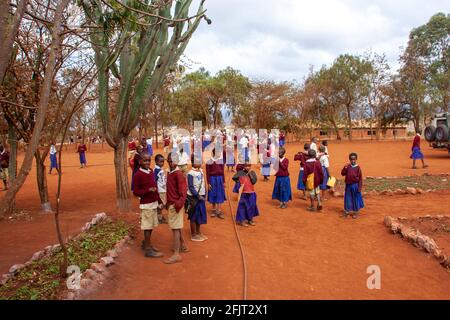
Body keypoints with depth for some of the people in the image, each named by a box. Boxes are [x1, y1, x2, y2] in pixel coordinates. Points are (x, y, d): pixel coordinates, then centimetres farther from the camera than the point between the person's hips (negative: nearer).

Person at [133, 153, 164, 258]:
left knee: (151, 226, 17)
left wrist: (159, 200, 16)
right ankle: (148, 250, 11)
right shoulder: (138, 175, -14)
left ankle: (146, 244, 34)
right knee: (147, 226, 1)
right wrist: (148, 191, -26)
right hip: (146, 204, -7)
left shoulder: (151, 171, 7)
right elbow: (135, 192, -12)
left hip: (154, 203, 7)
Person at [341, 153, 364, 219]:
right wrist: (345, 168, -18)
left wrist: (359, 187, -11)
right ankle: (347, 211, 25)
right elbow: (343, 174, -1)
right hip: (348, 185, 3)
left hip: (355, 185, -3)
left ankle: (356, 212, 20)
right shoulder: (348, 166, 0)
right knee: (348, 198, 12)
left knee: (356, 199, 7)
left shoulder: (358, 168, -10)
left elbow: (360, 178, -8)